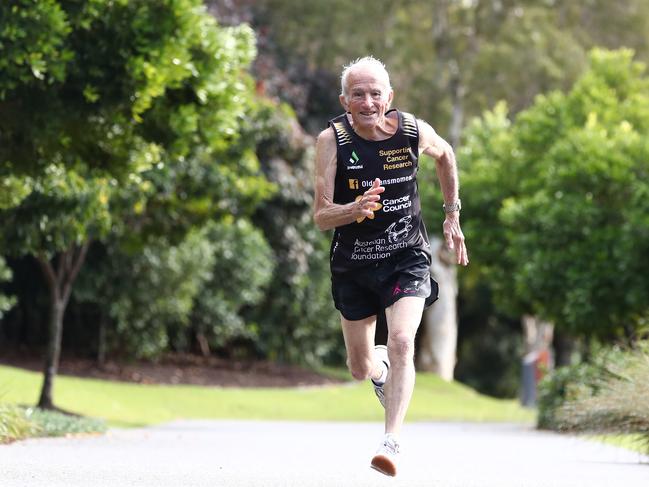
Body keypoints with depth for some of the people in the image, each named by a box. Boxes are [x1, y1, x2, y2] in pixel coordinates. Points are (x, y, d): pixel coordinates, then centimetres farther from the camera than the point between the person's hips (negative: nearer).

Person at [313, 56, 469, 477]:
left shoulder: (413, 131, -11)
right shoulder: (332, 139, -17)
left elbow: (445, 156, 14)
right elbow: (321, 217, -20)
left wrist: (452, 215, 14)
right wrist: (355, 210, -40)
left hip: (407, 257, -1)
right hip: (354, 264, 1)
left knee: (401, 342, -25)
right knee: (361, 369, 13)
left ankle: (393, 442, -27)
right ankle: (382, 367, 50)